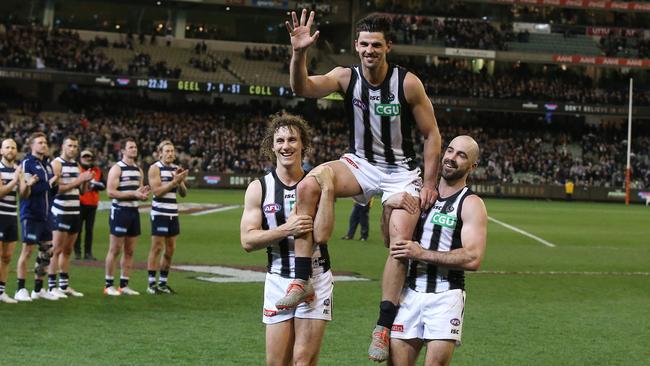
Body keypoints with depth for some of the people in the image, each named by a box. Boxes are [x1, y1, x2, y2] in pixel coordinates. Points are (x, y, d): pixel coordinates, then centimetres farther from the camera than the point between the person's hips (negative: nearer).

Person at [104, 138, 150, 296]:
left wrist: (143, 194, -3)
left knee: (129, 251, 8)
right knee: (115, 250, -2)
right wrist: (133, 194, -20)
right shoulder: (117, 168, -9)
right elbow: (111, 192, -17)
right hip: (120, 211, -7)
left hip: (134, 212, 7)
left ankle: (124, 285, 14)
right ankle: (109, 285, 5)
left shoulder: (138, 170, 14)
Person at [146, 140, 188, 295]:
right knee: (157, 248, -5)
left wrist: (181, 181, -5)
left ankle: (163, 283, 15)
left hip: (173, 214, 7)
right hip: (159, 213, -7)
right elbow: (157, 191, -16)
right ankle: (152, 284, -2)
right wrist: (174, 181, -19)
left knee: (170, 249, 7)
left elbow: (184, 193, 14)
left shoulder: (176, 168, 12)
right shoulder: (155, 168, -6)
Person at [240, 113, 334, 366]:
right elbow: (247, 241, -6)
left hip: (315, 278, -1)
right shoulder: (259, 188, 0)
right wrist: (285, 229, -19)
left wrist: (327, 190, -16)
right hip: (278, 280, 1)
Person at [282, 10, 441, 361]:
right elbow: (303, 88, -26)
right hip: (361, 164, 1)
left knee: (401, 240, -19)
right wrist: (298, 54, -44)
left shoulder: (408, 83, -13)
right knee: (309, 185, -27)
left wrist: (429, 184, -9)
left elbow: (431, 135, -5)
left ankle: (384, 326, -7)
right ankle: (301, 281, -24)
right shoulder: (346, 77, -8)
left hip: (401, 171, -1)